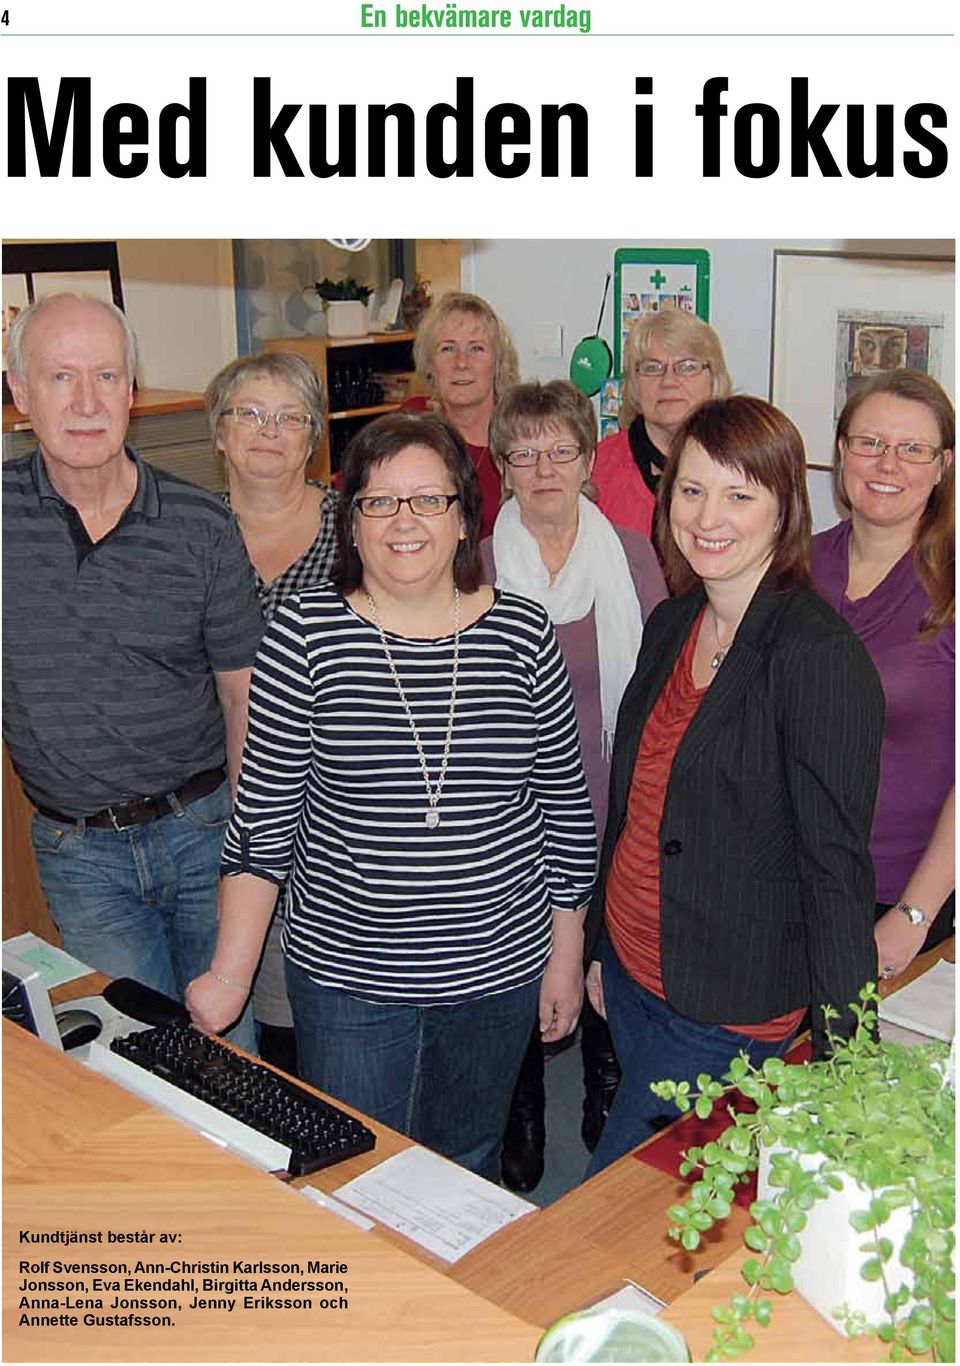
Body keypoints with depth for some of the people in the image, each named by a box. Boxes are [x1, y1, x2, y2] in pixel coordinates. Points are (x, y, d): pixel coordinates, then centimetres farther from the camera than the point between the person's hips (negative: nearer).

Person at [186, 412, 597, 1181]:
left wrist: (567, 954, 5)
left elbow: (566, 805, 3)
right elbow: (264, 817, -5)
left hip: (499, 968, 2)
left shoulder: (522, 634, -5)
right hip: (346, 973, -1)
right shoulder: (306, 634, -8)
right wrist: (230, 975, -7)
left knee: (469, 1173, 18)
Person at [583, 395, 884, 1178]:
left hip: (730, 1016, -7)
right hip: (632, 980, 7)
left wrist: (844, 1059, -22)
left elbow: (836, 863, -20)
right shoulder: (671, 625, 4)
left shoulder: (821, 656, -19)